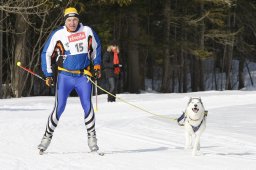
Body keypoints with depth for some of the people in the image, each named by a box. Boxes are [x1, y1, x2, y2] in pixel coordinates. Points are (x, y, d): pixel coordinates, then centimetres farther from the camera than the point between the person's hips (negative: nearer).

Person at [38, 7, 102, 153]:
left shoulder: (87, 31, 0)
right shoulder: (58, 35, -4)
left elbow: (96, 47, 18)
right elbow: (46, 54, 6)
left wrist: (97, 65, 15)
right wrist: (48, 74, 2)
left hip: (83, 76, 1)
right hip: (65, 76, -1)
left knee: (88, 107, -7)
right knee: (59, 108, -6)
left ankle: (92, 138, 5)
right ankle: (47, 136, 5)